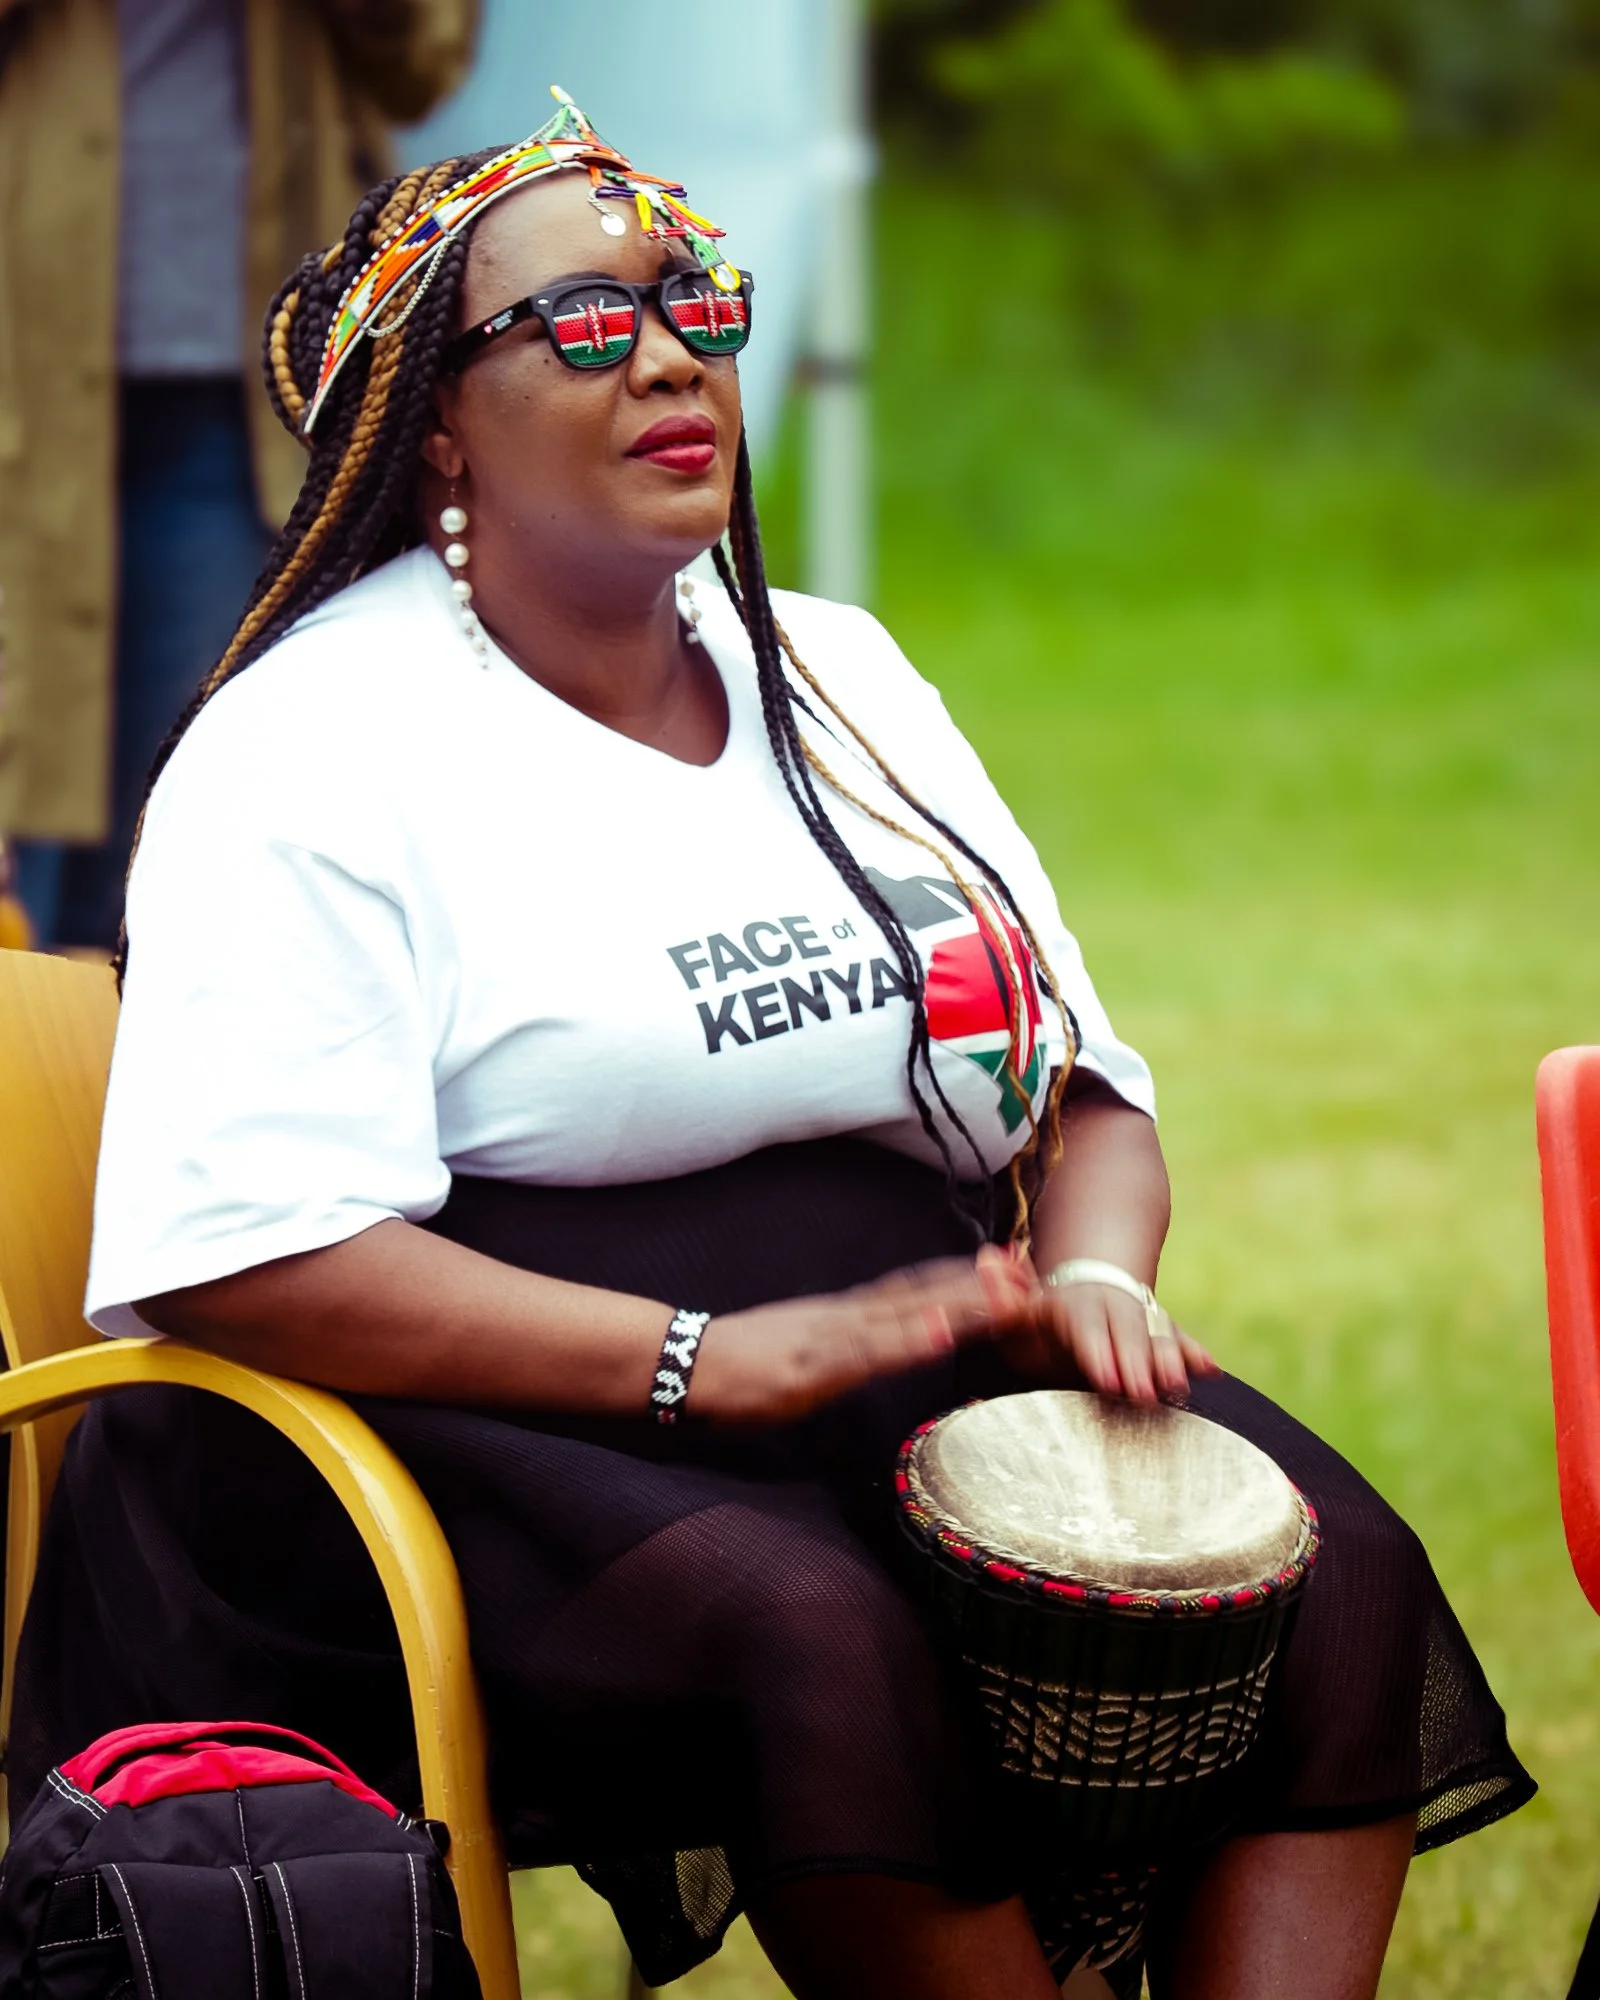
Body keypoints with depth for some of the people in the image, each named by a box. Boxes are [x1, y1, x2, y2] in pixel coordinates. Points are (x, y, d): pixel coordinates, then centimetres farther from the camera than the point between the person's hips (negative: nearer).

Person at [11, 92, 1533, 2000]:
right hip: (490, 1424, -6)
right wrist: (709, 1360, -23)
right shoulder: (316, 750, -4)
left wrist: (1093, 1286, -4)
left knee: (1332, 1567, -19)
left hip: (921, 1393, 7)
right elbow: (230, 1253, -17)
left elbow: (1084, 1084, 21)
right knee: (818, 1637, -37)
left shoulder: (838, 679, 19)